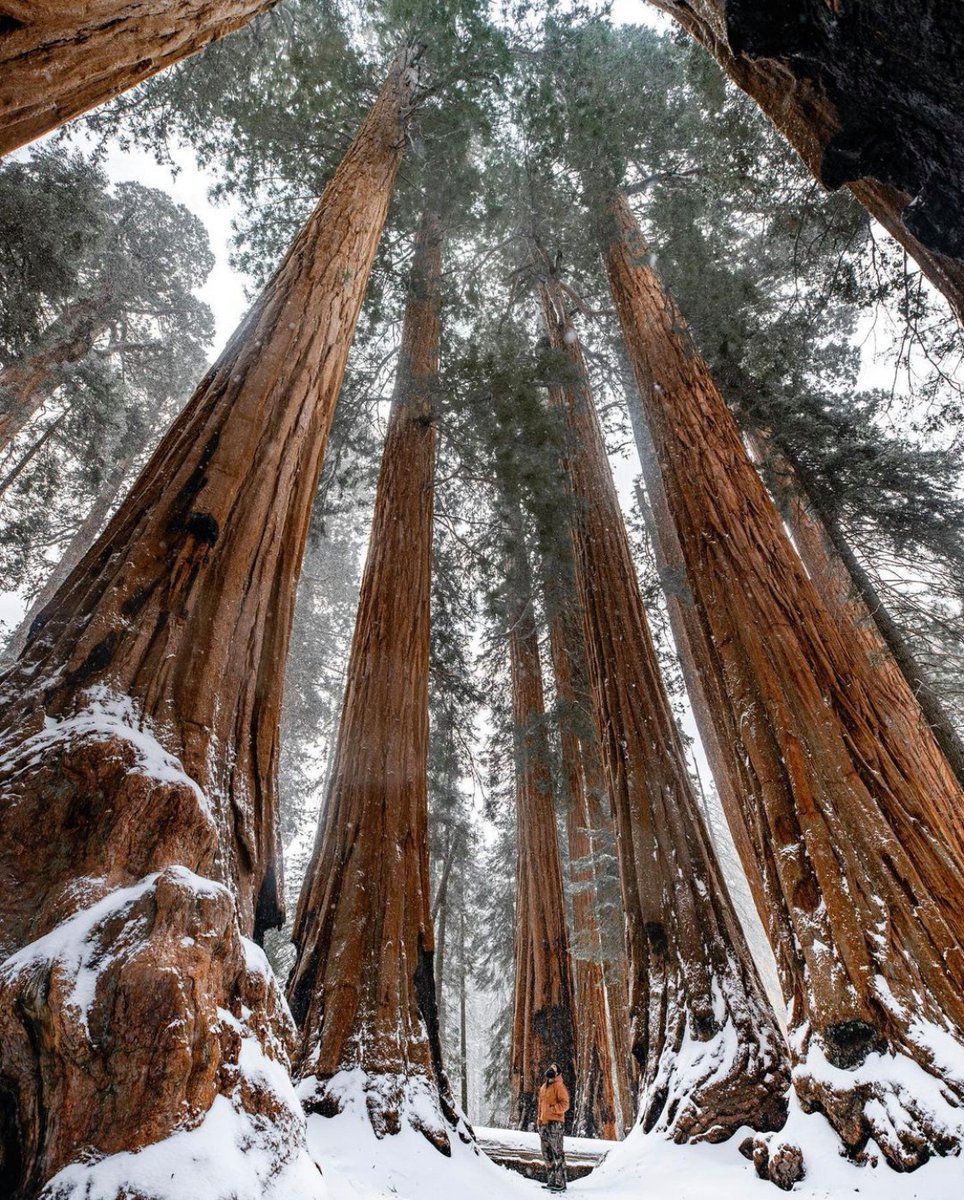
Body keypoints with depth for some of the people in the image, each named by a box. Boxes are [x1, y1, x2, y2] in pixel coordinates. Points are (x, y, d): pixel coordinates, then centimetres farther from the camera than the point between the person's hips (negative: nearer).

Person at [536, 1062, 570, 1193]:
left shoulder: (558, 1086, -6)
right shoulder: (543, 1087, 18)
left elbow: (565, 1104, -13)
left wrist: (553, 1109, -24)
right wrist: (538, 1120, 18)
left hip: (554, 1123, -8)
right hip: (543, 1124, 8)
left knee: (558, 1153, -8)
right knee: (547, 1154, 12)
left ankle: (560, 1183, -5)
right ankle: (551, 1181, 21)